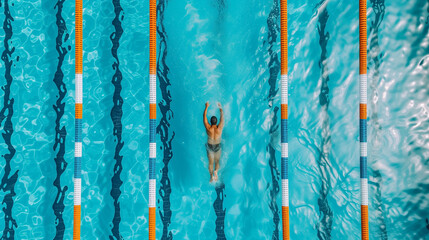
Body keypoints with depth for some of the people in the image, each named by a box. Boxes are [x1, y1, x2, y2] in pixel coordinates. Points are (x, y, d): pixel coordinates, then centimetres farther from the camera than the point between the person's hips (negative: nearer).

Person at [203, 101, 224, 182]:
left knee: (210, 162, 16)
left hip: (210, 147, 0)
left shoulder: (208, 128, -22)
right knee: (217, 161, 19)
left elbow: (204, 116, -13)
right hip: (217, 147, 0)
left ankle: (211, 175, 11)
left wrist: (206, 107, -1)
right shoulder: (219, 128, -23)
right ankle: (215, 171, -5)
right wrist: (220, 107, 2)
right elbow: (222, 116, -12)